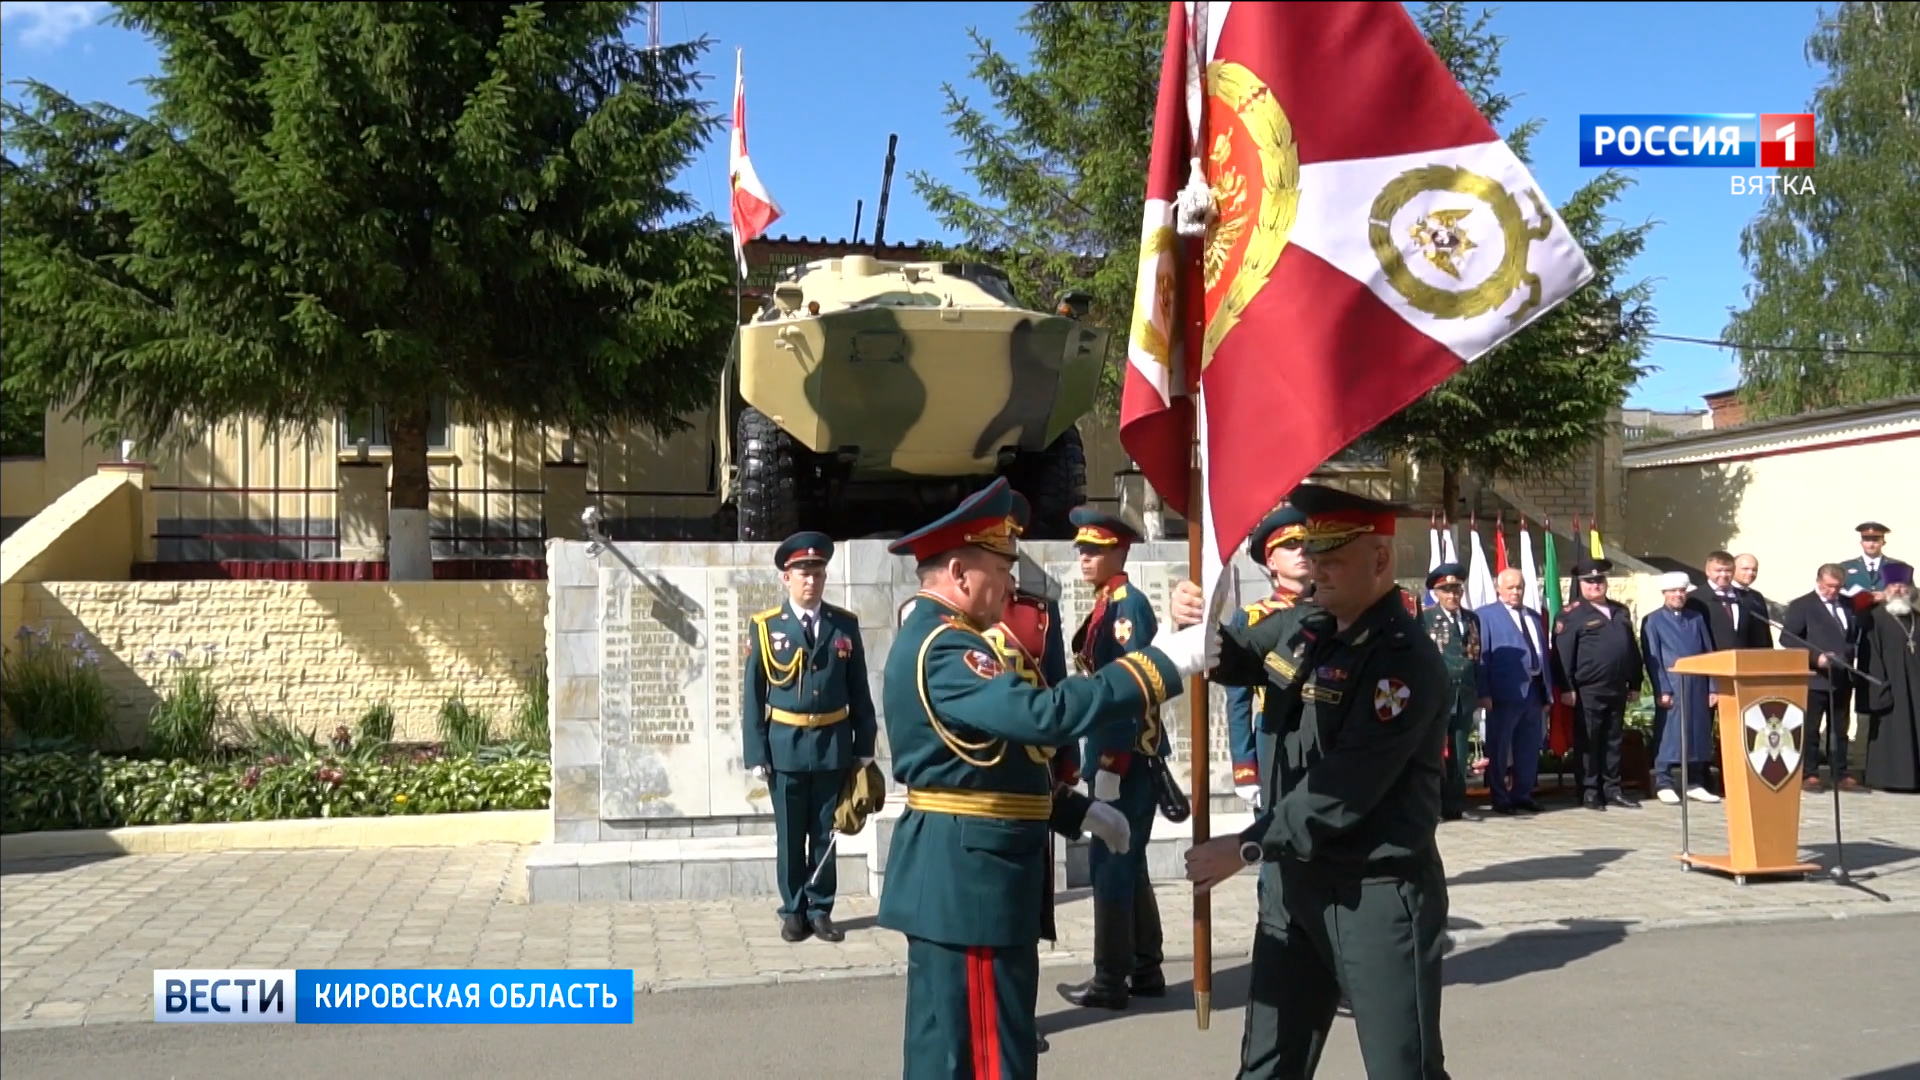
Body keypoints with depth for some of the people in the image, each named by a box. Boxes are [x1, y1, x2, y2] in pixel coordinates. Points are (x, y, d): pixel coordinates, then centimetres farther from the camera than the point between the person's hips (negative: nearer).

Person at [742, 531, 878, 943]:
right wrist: (756, 753, -6)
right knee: (790, 836, 8)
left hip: (833, 745, 1)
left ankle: (819, 910, 20)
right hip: (785, 746, -1)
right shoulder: (765, 627, -2)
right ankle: (793, 911, 21)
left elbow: (859, 691, 5)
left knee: (824, 833, 9)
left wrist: (864, 746, 3)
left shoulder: (845, 625, 3)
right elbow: (753, 696, -1)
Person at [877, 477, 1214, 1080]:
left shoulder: (932, 637, 15)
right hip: (969, 879, -11)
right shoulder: (945, 649, -20)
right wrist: (1162, 664, -29)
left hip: (952, 878, 11)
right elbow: (1046, 714, -33)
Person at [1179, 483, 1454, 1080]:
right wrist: (1195, 626, -5)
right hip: (1298, 881, 8)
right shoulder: (1305, 625, 2)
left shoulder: (1406, 662, -22)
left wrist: (1246, 847, -19)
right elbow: (1233, 660, 18)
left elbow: (1342, 792, -25)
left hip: (1379, 896, -8)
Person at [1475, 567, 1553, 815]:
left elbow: (1544, 653, 17)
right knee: (1498, 748, 1)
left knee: (1529, 748, 11)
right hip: (1505, 692, -6)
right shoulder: (1486, 615, -1)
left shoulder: (1535, 617, 18)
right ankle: (1499, 798, 8)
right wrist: (1485, 693, -13)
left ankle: (1523, 794, 20)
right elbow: (1482, 655, -7)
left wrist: (1548, 690, 12)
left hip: (1534, 690, 6)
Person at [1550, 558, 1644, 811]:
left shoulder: (1621, 611, 16)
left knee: (1613, 741, 11)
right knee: (1587, 743, 0)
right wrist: (1566, 689, -15)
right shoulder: (1571, 614, -6)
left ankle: (1612, 790, 19)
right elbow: (1562, 654, -11)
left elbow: (1632, 649, 19)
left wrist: (1635, 684, 15)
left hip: (1617, 689, 6)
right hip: (1587, 690, -6)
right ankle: (1589, 791, 7)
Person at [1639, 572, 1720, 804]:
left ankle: (1695, 784, 14)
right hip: (1671, 686, -4)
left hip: (1698, 687, 4)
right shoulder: (1653, 621, 2)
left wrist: (1713, 687, 3)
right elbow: (1652, 659, -4)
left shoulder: (1697, 618, 13)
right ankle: (1663, 785, 2)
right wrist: (1662, 690, -12)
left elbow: (1709, 654, 11)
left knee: (1698, 734, 6)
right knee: (1668, 735, -3)